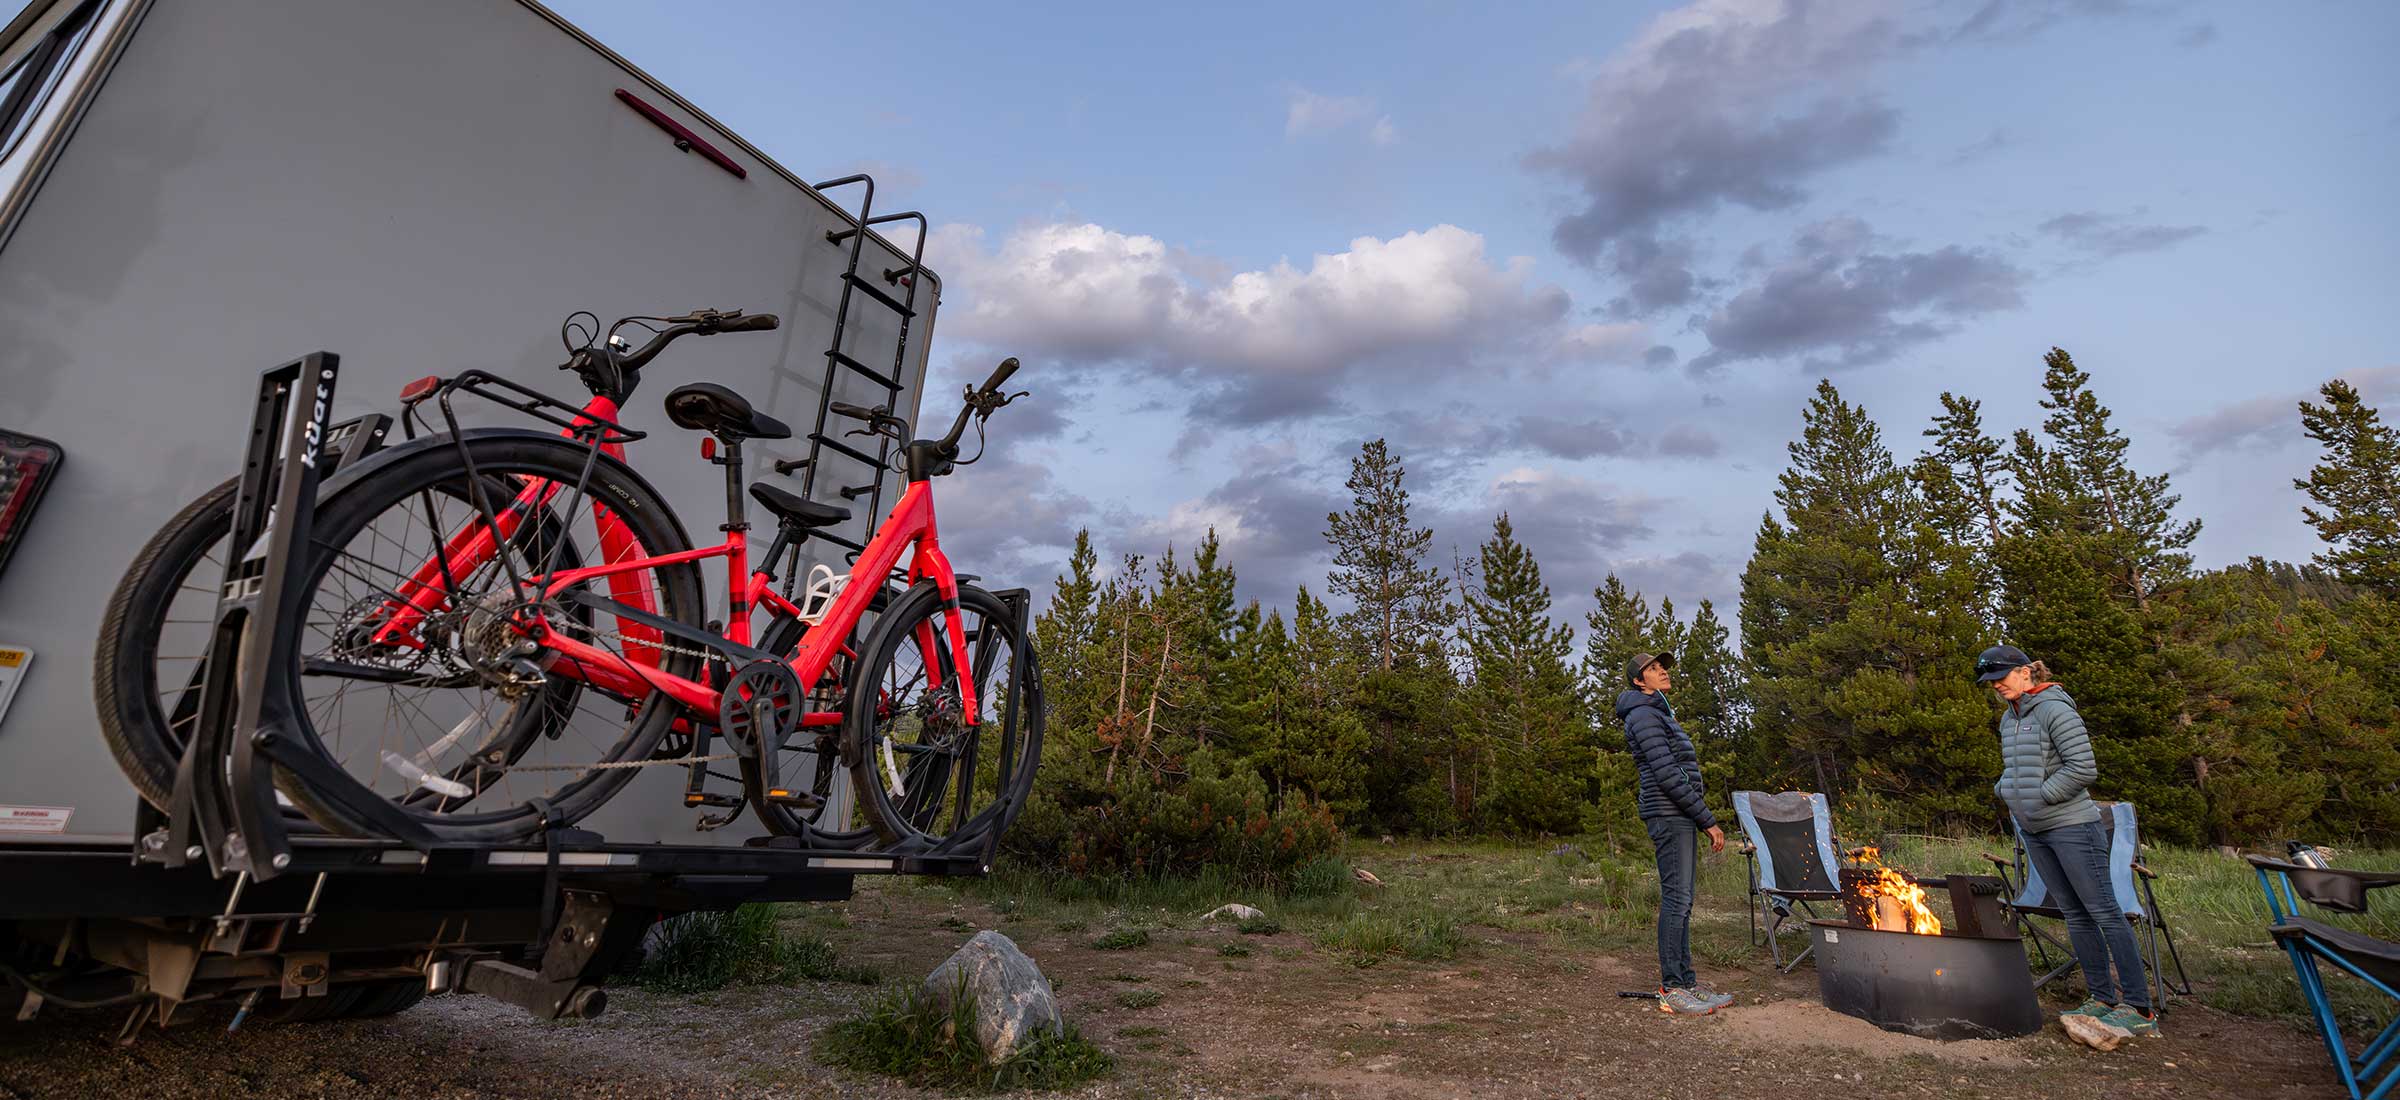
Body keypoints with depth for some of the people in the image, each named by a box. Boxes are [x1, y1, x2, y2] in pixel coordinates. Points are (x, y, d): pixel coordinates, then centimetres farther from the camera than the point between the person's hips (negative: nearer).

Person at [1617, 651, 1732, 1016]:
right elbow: (1667, 775, -17)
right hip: (1669, 813, -10)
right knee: (1676, 897, -10)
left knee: (1681, 899, 10)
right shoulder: (1644, 715, -9)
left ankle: (1686, 981, 15)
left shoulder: (1660, 713, 23)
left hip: (1680, 816, 10)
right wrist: (1708, 820, -14)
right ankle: (1672, 990, -7)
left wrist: (1702, 820, 17)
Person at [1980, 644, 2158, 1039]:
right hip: (2034, 831, 8)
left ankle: (2139, 1009, 2)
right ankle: (2102, 998, 19)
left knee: (2104, 911, -4)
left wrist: (2040, 798, -15)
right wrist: (2004, 789, 5)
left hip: (2071, 826, -8)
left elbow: (2083, 768, -17)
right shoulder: (2008, 718, 12)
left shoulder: (2054, 709, -13)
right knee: (2075, 914, 12)